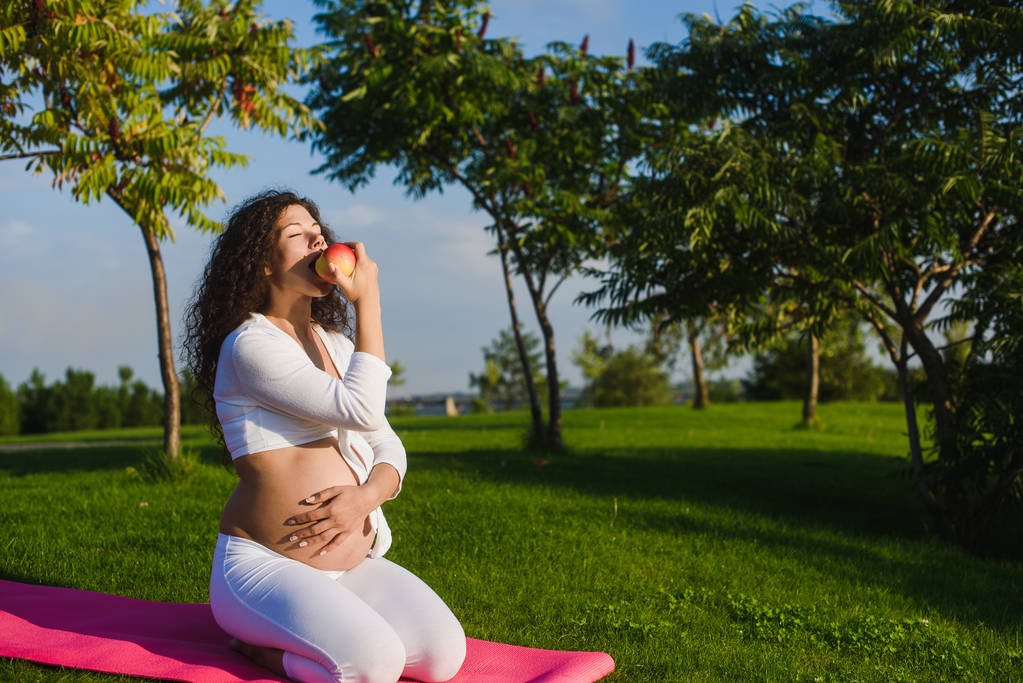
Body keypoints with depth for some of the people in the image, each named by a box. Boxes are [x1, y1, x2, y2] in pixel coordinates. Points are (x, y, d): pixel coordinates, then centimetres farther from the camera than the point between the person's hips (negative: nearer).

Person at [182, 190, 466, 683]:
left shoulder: (335, 344, 16)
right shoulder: (249, 344, -11)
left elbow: (388, 448, 12)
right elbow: (362, 411, -20)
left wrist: (365, 497, -12)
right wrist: (367, 303, -13)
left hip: (352, 564, 8)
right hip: (262, 565, -7)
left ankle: (299, 629, 7)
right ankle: (255, 641, -2)